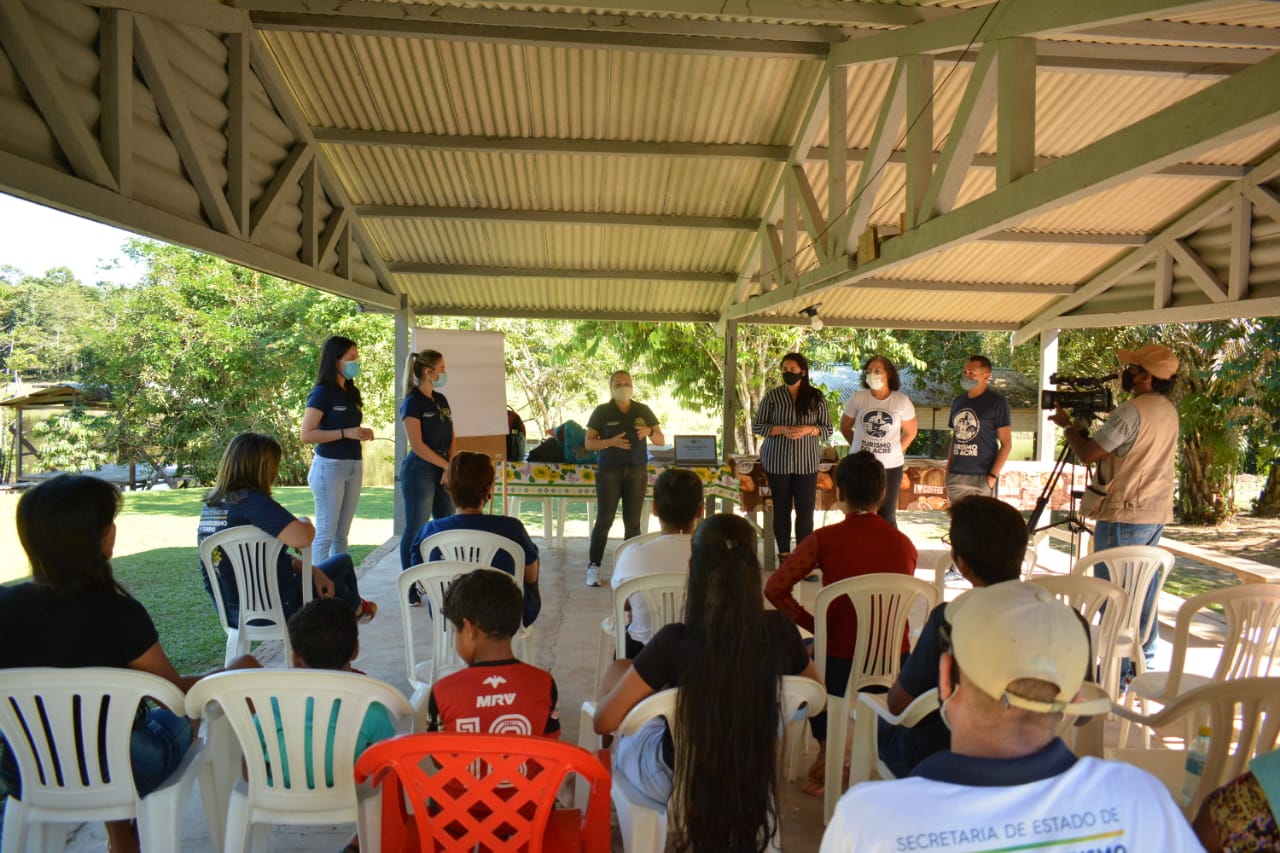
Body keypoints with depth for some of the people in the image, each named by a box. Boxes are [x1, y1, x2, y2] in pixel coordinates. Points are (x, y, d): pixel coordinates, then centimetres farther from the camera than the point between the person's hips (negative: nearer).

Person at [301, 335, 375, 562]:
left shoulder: (351, 392, 13)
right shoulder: (322, 393, -9)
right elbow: (306, 435, -16)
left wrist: (362, 433, 5)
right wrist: (346, 433, -20)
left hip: (354, 466, 7)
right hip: (330, 466, -7)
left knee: (342, 534, 12)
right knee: (325, 534, -3)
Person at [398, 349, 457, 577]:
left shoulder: (441, 400, 12)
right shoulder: (412, 402, -10)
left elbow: (452, 438, 11)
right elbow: (417, 445, -15)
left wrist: (450, 468, -3)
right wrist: (447, 466, -12)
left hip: (442, 470, 8)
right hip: (419, 470, -8)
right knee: (416, 530, -1)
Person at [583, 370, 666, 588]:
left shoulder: (643, 410, 7)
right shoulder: (601, 411, 0)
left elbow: (661, 441, 7)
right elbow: (588, 443, -3)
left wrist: (650, 432, -15)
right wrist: (611, 442, -19)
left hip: (637, 472, 2)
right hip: (609, 471, -2)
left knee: (632, 522, 4)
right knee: (604, 520, -4)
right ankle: (593, 568, 5)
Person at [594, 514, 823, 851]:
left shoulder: (675, 641, -29)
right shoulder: (779, 630, -18)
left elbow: (603, 722, -20)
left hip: (679, 783, -3)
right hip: (756, 780, 4)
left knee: (618, 669, 18)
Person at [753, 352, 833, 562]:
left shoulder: (816, 397, 2)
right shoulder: (772, 396, 0)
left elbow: (827, 430, 4)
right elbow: (756, 426, 0)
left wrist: (808, 429, -16)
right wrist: (782, 430, -15)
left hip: (806, 463, 0)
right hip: (777, 462, 0)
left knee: (806, 511, 0)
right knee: (782, 509, 8)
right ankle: (784, 556, 16)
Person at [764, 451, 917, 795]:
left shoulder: (825, 539, -11)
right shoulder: (904, 544, 0)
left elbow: (774, 588, -15)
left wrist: (813, 624, -2)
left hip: (841, 669, -3)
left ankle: (826, 752, 31)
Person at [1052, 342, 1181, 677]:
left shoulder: (1132, 410, -18)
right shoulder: (1170, 411, 11)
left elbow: (1087, 454, -17)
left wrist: (1067, 425, 0)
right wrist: (1088, 425, 13)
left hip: (1125, 514, -9)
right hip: (1157, 513, 9)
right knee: (1143, 589, 16)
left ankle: (1118, 670, 3)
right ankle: (1144, 662, 25)